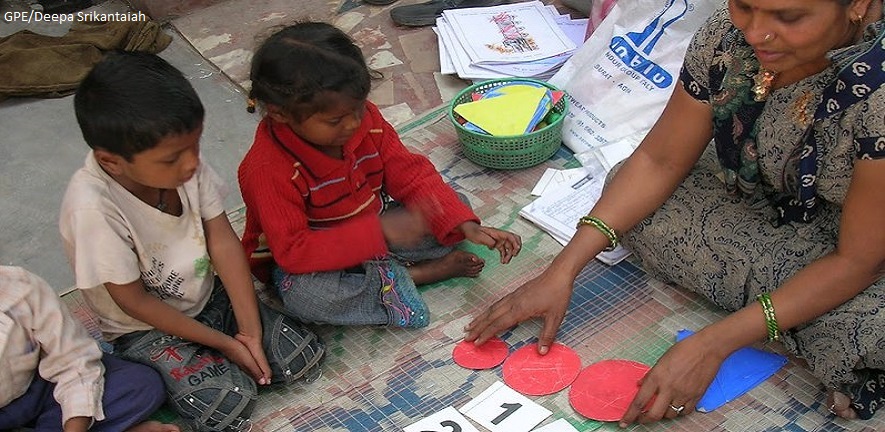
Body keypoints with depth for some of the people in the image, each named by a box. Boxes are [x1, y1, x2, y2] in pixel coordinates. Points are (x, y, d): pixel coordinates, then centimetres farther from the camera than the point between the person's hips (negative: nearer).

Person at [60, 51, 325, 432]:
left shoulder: (185, 162, -19)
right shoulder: (93, 206, -32)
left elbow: (223, 242, -11)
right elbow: (134, 302, -22)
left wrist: (250, 331, -16)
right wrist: (223, 342, -17)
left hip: (209, 296, 5)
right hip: (148, 329, -5)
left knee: (305, 358, -6)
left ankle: (210, 362, 11)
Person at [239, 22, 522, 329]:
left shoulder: (364, 118, -12)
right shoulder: (268, 170, -30)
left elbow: (409, 174, -7)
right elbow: (293, 252, -33)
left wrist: (466, 226, -21)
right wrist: (379, 232, -42)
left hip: (376, 226, 5)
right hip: (309, 260, -5)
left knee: (452, 203, -6)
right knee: (303, 294, -41)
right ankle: (414, 274, -20)